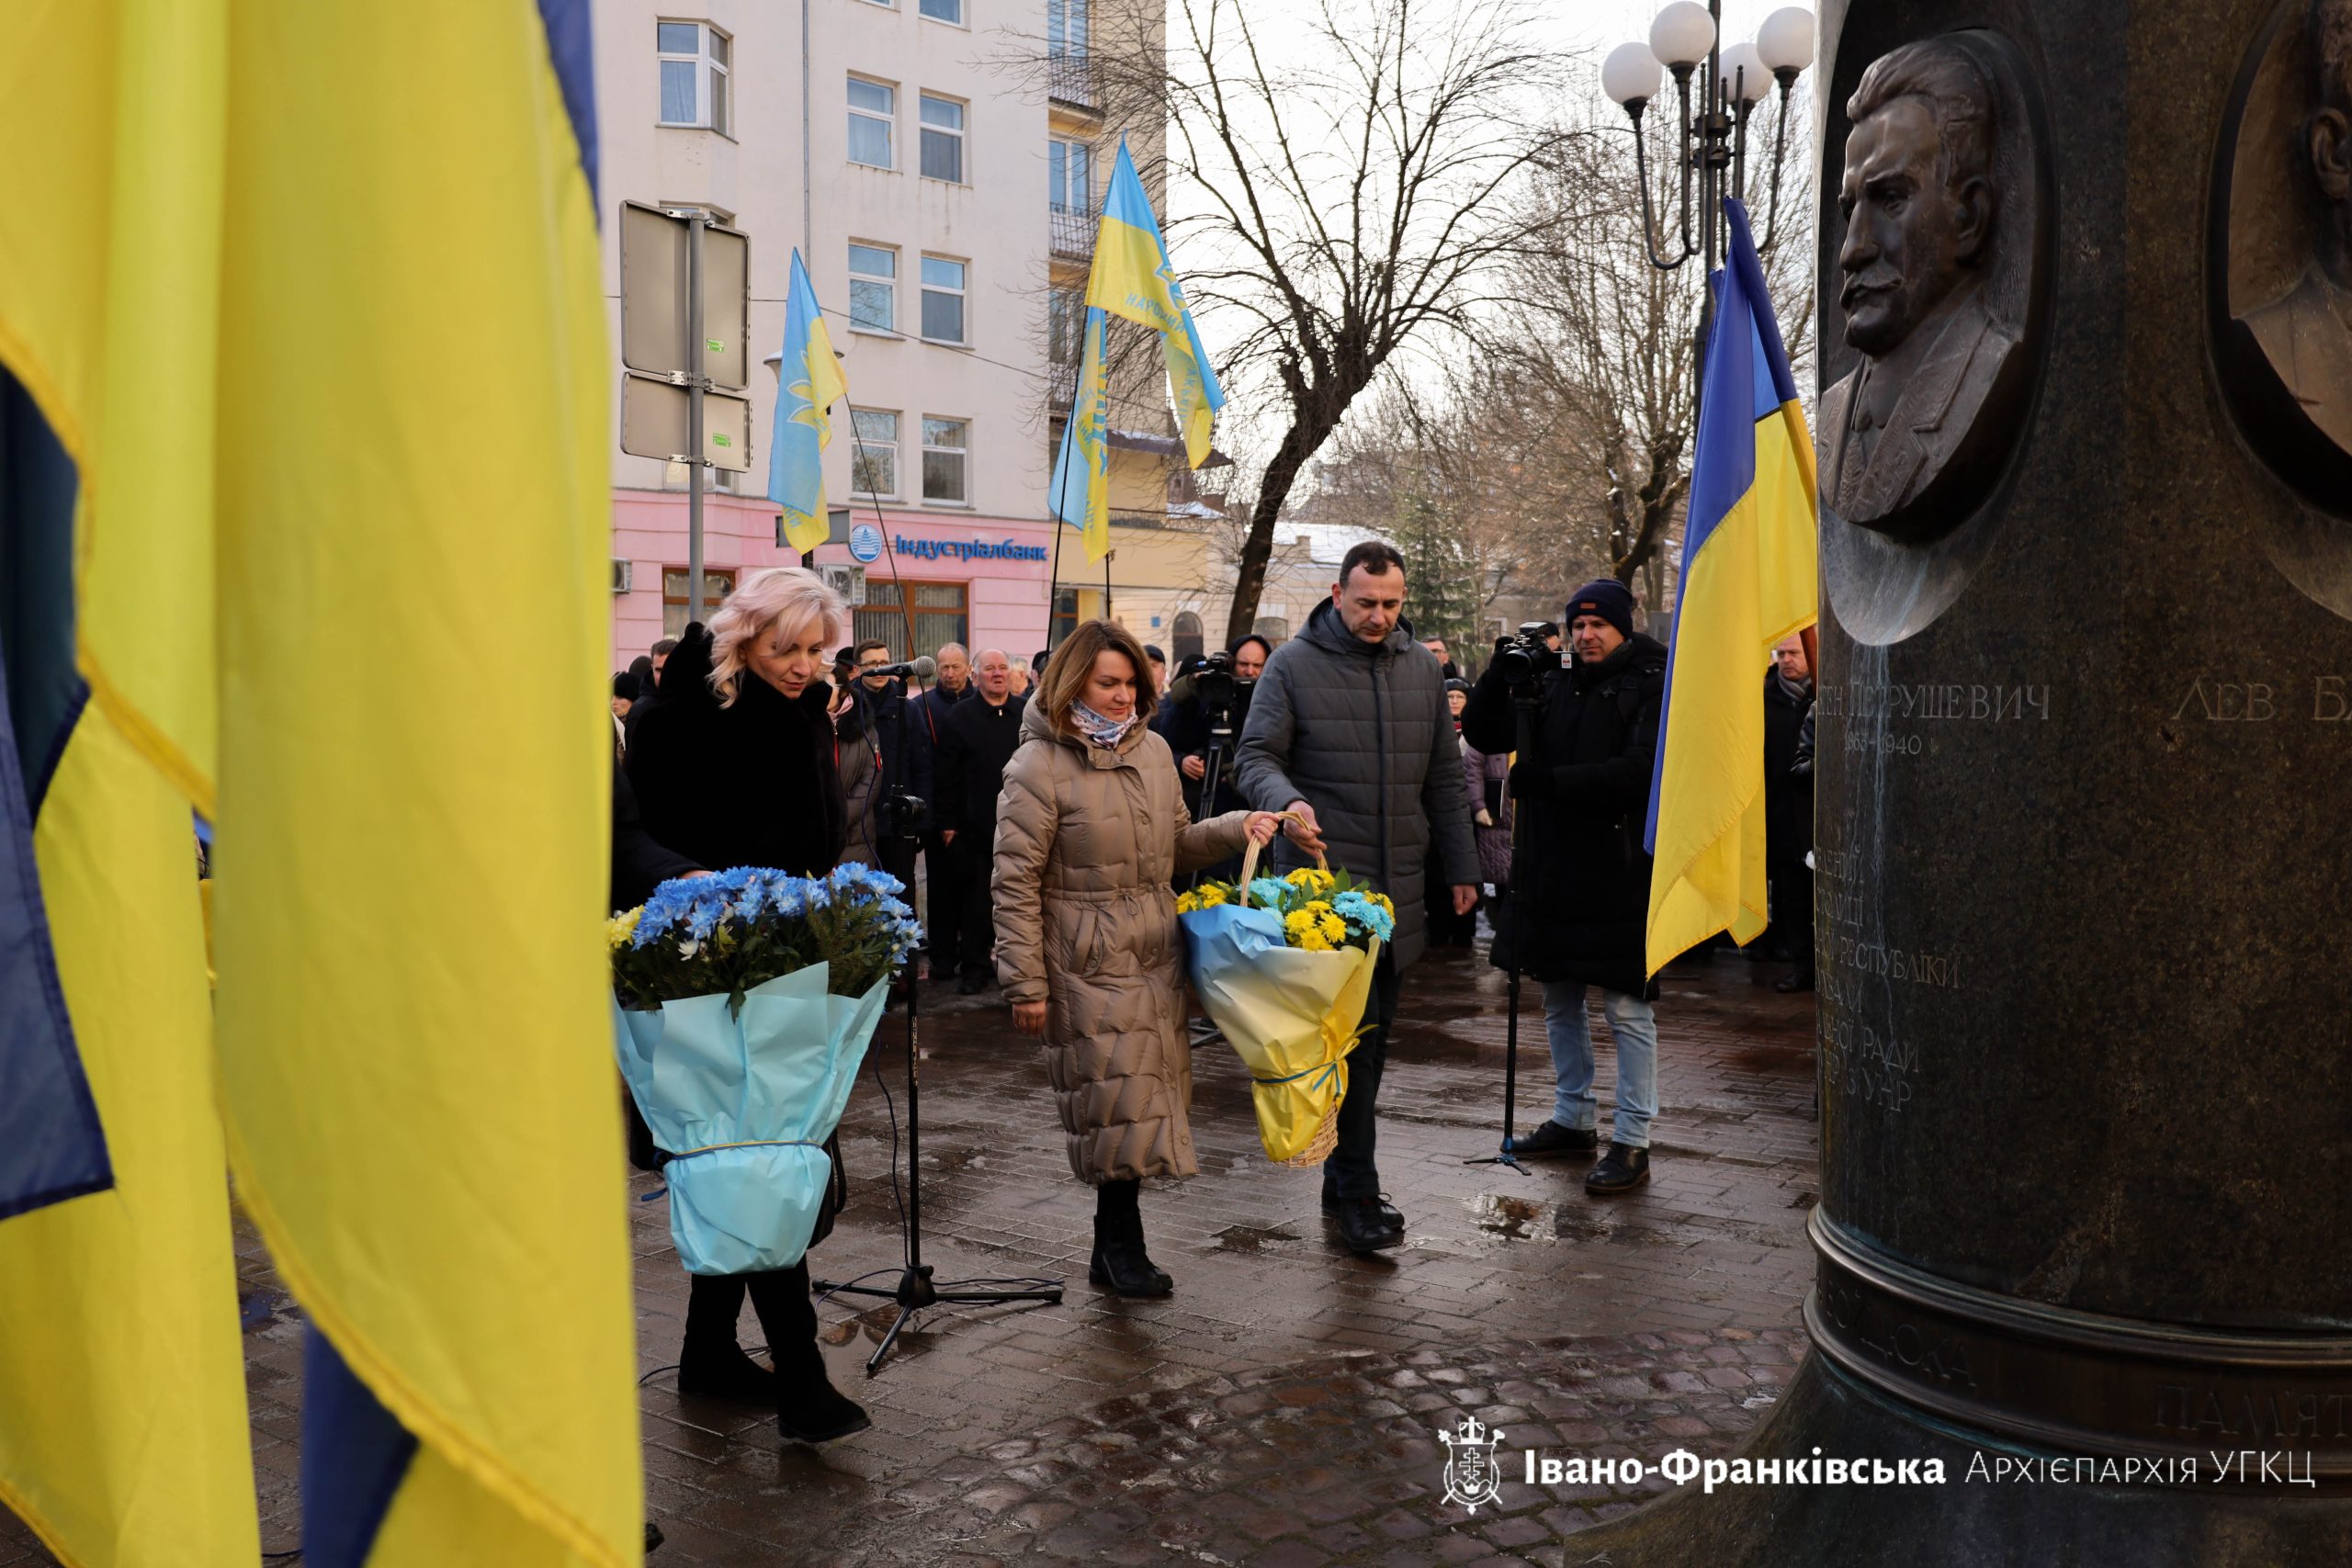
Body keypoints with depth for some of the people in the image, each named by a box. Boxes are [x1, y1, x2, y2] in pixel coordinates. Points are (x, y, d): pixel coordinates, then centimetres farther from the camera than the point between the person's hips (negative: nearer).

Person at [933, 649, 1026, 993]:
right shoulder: (961, 717, 2)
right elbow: (947, 775, 0)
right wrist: (948, 823, -4)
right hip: (975, 827, -1)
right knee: (975, 899, 6)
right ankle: (973, 967, 16)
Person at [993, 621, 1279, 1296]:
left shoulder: (1152, 750, 10)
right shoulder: (1040, 767, -10)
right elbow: (1015, 883, -11)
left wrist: (1234, 828, 2)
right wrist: (1026, 984, -13)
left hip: (1156, 957, 6)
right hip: (1088, 963, -6)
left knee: (1143, 1103, 9)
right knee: (1116, 1101, -4)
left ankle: (1114, 1251, 22)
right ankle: (1122, 1250, 13)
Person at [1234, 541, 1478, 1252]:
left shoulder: (1422, 668, 13)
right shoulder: (1293, 664, -2)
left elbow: (1444, 777, 17)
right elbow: (1255, 756, -5)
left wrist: (1460, 867, 15)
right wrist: (1285, 801, -27)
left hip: (1397, 883, 5)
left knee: (1372, 1034, 10)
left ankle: (1344, 1176, 21)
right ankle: (1357, 1190, -3)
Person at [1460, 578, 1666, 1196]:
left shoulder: (1651, 687, -7)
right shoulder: (1551, 686, 12)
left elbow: (1639, 771, -19)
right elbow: (1483, 734, 10)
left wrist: (1546, 780, -19)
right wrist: (1502, 670, -5)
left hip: (1618, 874, -7)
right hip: (1551, 870, 7)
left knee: (1628, 1010, -2)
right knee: (1559, 1002, 16)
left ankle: (1632, 1142, 6)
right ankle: (1573, 1120, 30)